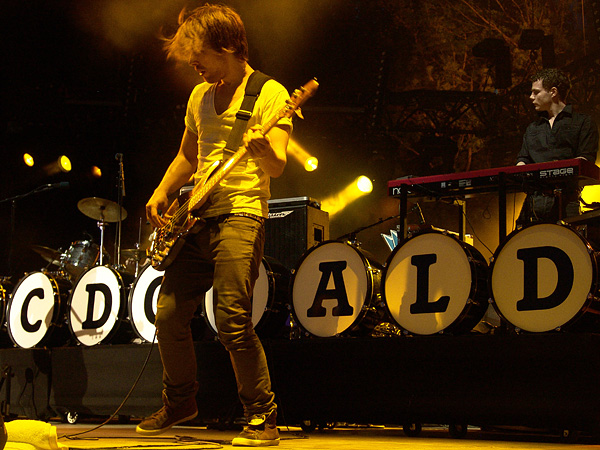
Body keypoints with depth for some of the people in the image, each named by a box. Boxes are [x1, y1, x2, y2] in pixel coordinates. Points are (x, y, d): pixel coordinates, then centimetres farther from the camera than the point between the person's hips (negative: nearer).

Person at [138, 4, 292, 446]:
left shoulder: (269, 93, -5)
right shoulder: (200, 95, 17)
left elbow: (278, 166, -16)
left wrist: (262, 148, -38)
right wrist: (162, 193, 12)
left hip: (242, 215, -7)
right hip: (196, 218, 7)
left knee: (233, 322, -16)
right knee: (168, 314, 6)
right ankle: (180, 400, 28)